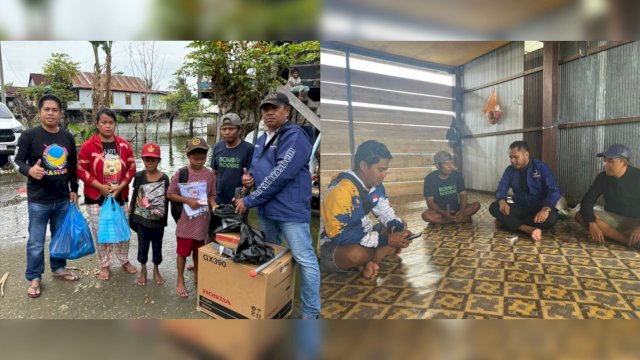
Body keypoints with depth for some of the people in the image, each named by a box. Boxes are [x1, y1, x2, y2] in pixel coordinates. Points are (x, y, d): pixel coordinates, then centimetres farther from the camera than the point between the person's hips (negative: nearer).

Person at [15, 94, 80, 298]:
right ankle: (34, 278, 21)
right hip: (38, 200, -4)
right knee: (36, 242, 5)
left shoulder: (67, 137, 5)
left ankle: (58, 268, 34)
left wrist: (74, 190, 11)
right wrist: (29, 170, -27)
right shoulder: (29, 135, -8)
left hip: (63, 199, 4)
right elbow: (18, 160, -4)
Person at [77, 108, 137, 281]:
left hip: (120, 195, 2)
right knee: (100, 232, 8)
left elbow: (131, 167, 2)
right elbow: (81, 170, -7)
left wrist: (121, 186, -10)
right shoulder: (88, 146, -8)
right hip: (96, 196, -2)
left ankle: (124, 260, 32)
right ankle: (105, 265, 26)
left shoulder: (124, 145, 0)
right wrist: (100, 186, -15)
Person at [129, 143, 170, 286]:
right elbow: (135, 195, 5)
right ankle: (143, 270, 32)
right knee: (143, 245, 13)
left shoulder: (164, 178, -9)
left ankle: (156, 270, 32)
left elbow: (166, 199, -3)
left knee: (157, 245, 13)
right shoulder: (138, 176, -5)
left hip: (158, 219, -1)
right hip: (142, 218, 1)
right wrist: (130, 212, 7)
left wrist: (164, 217, -3)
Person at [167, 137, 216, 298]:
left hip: (202, 220, 3)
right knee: (183, 251, 9)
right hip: (185, 220, -3)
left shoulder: (210, 174, -3)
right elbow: (170, 194, -6)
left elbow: (211, 195, 4)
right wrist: (187, 200, -18)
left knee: (198, 251, 19)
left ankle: (197, 275, 39)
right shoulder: (180, 173, -10)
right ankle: (180, 281, 26)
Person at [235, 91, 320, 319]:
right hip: (265, 209, 9)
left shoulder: (295, 136, -13)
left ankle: (311, 312, 12)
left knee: (305, 259, -2)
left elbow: (280, 175, -22)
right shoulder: (262, 140, 15)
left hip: (290, 210, -9)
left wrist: (249, 200, -16)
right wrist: (250, 177, 0)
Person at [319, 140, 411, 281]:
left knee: (401, 228, 0)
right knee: (357, 253, -38)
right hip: (331, 246, -8)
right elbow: (339, 235, -31)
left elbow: (386, 214, 10)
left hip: (361, 236, 8)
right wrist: (385, 240, -28)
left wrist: (400, 229, -13)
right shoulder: (340, 190, -28)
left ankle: (372, 261, -15)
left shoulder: (376, 186, -4)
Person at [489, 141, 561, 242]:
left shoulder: (541, 167, -8)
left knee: (551, 217, -36)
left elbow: (554, 191, -17)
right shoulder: (510, 170, 2)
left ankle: (508, 222, -21)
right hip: (520, 208, 3)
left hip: (539, 209, -2)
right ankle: (530, 229, -34)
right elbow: (501, 190, -4)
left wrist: (546, 209, -37)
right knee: (494, 207, -22)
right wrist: (502, 201, -30)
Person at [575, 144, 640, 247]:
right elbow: (587, 200, -12)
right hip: (613, 219, 3)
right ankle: (627, 240, -28)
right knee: (580, 215, -26)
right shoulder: (603, 177, -5)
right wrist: (591, 224, -30)